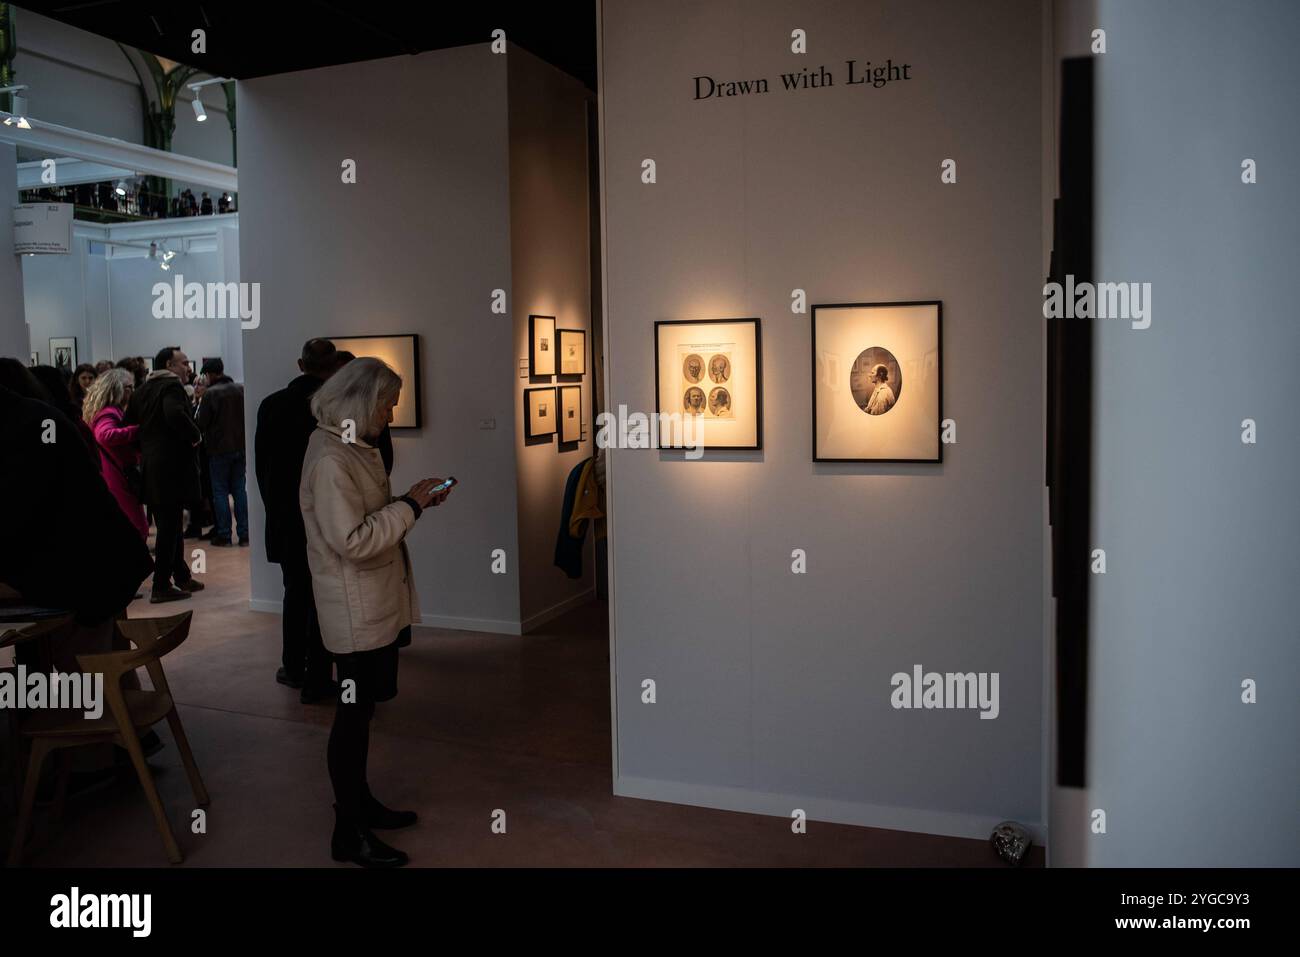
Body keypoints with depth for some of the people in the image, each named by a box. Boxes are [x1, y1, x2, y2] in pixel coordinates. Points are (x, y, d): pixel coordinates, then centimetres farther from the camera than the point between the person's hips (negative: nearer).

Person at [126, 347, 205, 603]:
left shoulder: (142, 390, 15)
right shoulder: (172, 386, -11)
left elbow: (130, 422, 15)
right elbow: (175, 414, -30)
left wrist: (143, 449, 20)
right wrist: (195, 435, -16)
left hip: (150, 465, 9)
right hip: (172, 464, -9)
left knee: (169, 524, 17)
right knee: (170, 526, -3)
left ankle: (182, 576, 27)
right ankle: (161, 586, 0)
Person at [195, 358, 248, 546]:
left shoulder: (210, 394, -12)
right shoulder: (241, 389, 3)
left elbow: (201, 423, -10)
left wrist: (200, 400, 5)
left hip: (219, 448, -4)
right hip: (241, 446, 4)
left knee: (220, 491, 4)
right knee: (239, 489, 10)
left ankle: (224, 534, 4)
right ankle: (244, 533, 8)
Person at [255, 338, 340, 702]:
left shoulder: (271, 404, -2)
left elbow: (260, 465, 5)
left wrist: (275, 507, 17)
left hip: (285, 519, 4)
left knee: (295, 592, 20)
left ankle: (293, 668, 29)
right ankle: (317, 680, 10)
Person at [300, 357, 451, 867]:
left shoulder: (355, 448, 11)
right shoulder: (330, 459, -21)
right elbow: (352, 540, -26)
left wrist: (412, 501, 5)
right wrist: (410, 506, -19)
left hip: (378, 604, 10)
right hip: (355, 610, -10)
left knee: (361, 708, 19)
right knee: (354, 713, 1)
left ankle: (360, 803, 34)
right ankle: (349, 833, 14)